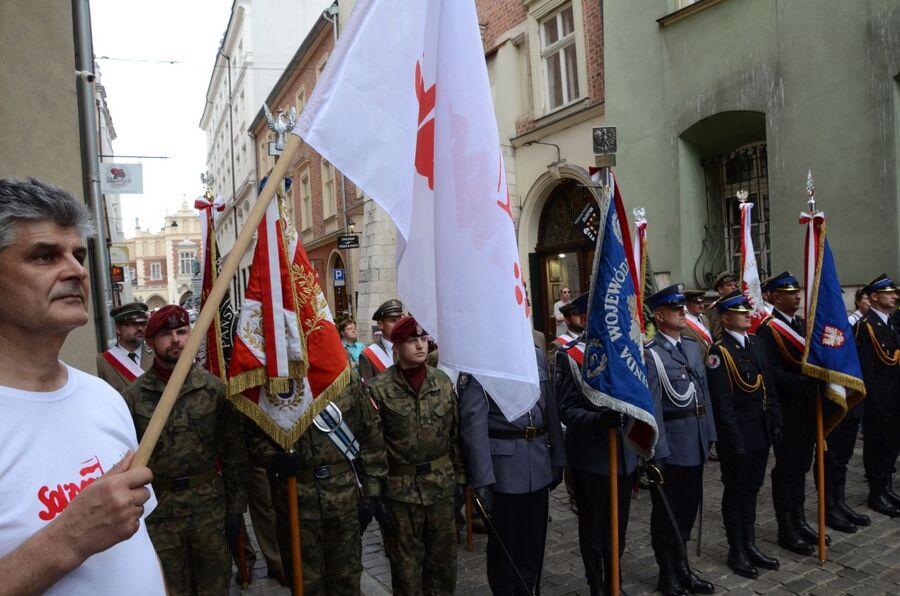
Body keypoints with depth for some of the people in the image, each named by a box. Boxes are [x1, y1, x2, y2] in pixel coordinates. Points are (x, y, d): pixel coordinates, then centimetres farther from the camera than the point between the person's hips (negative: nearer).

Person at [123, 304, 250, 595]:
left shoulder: (214, 387, -4)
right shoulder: (133, 396, -5)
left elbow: (234, 452, 0)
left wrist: (235, 507, 0)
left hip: (210, 504, 1)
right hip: (158, 510, 0)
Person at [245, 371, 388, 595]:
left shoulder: (347, 379, -3)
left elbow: (371, 436, 1)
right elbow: (253, 435, 5)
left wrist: (372, 491, 0)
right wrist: (273, 459, -15)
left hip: (344, 496, 1)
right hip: (296, 499, -1)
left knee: (346, 577, 17)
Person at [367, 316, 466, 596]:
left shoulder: (443, 381, 2)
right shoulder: (379, 388, -11)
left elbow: (456, 433, 7)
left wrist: (460, 476, 7)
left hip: (442, 483, 3)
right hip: (400, 488, -3)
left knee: (444, 555, 16)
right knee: (406, 562, 12)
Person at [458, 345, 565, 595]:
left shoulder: (537, 354, 8)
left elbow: (550, 408, 12)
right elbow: (473, 422, -16)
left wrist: (557, 459, 11)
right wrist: (482, 478, -18)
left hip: (539, 463, 5)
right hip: (504, 467, -5)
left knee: (534, 543, 17)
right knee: (503, 544, 12)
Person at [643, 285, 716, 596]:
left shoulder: (694, 347, 9)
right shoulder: (650, 354, -15)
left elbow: (704, 393, 13)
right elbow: (652, 407, -17)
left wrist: (709, 434, 11)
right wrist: (658, 452, -17)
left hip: (696, 443, 7)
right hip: (670, 446, -7)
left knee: (688, 509, 19)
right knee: (666, 512, 10)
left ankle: (682, 567, 37)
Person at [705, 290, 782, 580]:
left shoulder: (756, 342, 8)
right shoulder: (719, 351, -16)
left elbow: (769, 386, 12)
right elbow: (722, 402, -18)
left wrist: (775, 422, 8)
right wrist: (735, 439, -17)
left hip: (761, 431, 7)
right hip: (737, 434, -7)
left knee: (751, 488, 18)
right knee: (735, 491, 7)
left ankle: (750, 545, 32)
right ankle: (736, 552, 21)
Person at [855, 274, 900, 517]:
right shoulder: (866, 325, -14)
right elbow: (866, 367, -18)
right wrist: (874, 399, -19)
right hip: (878, 399, -8)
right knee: (876, 445, 3)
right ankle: (876, 494, 13)